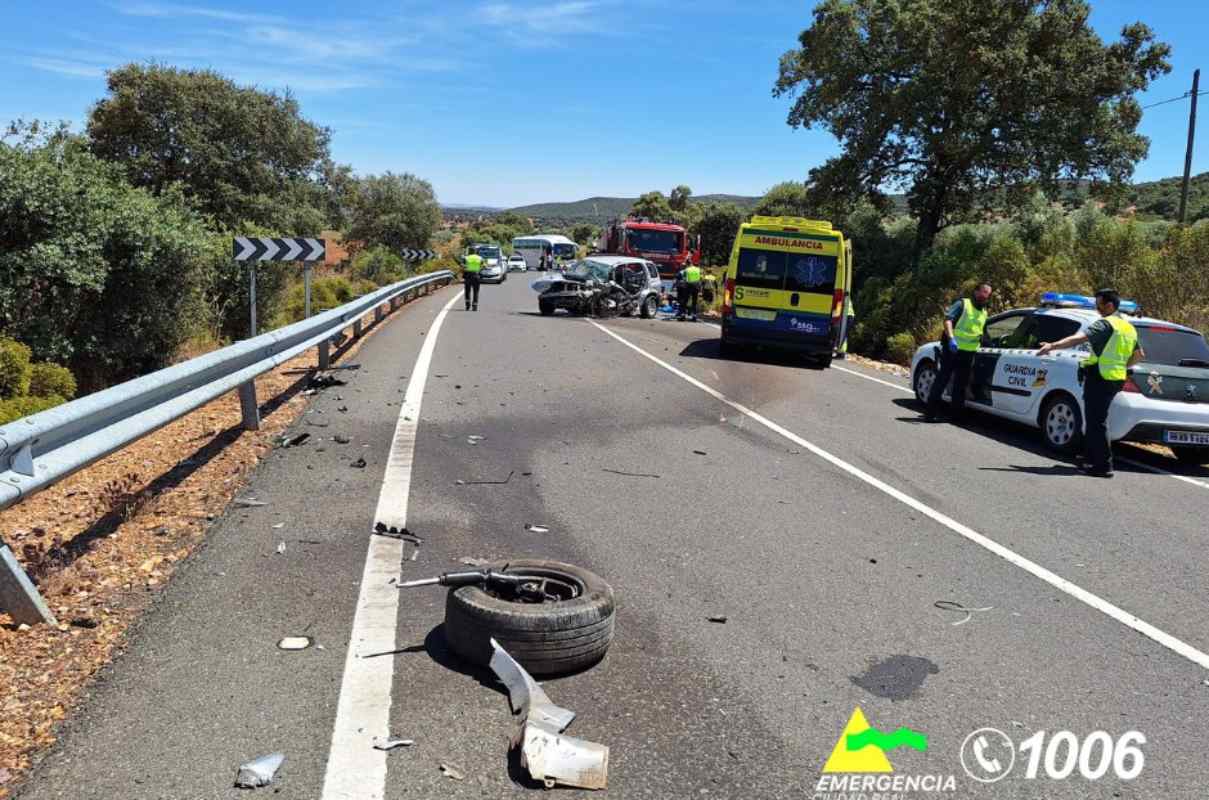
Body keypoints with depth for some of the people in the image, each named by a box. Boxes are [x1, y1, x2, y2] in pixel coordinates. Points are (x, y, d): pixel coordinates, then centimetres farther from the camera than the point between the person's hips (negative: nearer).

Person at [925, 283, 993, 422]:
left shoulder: (984, 313, 19)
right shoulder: (963, 304, -2)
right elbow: (948, 319, -14)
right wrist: (951, 338, -25)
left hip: (969, 353, 7)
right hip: (953, 349, -7)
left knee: (961, 384, 9)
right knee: (943, 379, -7)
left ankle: (956, 413, 16)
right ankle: (931, 412, -5)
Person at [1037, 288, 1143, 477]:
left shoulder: (1105, 324, -12)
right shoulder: (1129, 327, 17)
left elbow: (1079, 338, -28)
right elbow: (1139, 355, 27)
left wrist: (1053, 346, -33)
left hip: (1100, 378, -9)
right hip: (1116, 378, 9)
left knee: (1097, 422, -6)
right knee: (1096, 419, 19)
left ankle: (1104, 466, -5)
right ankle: (1090, 458, 28)